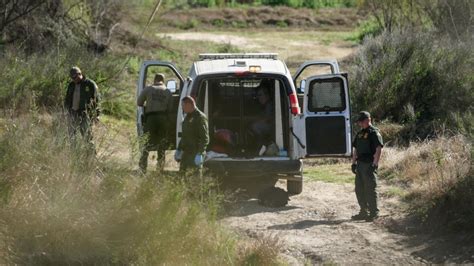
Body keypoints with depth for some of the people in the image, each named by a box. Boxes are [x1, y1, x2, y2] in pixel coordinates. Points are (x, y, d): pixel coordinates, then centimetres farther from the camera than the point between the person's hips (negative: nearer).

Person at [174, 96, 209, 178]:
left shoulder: (200, 117, -13)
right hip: (186, 153, 9)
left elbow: (204, 138, -18)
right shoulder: (187, 117, 17)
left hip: (195, 153, -9)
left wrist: (200, 154, -25)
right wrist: (178, 150, 24)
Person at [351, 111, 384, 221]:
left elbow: (379, 149, -15)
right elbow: (356, 149, 24)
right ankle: (364, 212, 19)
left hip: (369, 164, -9)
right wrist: (354, 163, 16)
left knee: (370, 189, -6)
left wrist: (374, 164, -20)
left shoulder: (374, 132, -8)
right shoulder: (360, 134, 18)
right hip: (360, 164, 9)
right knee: (359, 189, 11)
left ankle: (373, 213, 0)